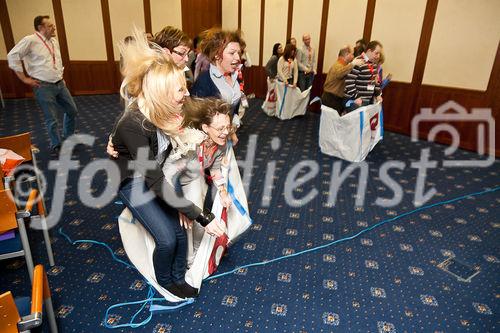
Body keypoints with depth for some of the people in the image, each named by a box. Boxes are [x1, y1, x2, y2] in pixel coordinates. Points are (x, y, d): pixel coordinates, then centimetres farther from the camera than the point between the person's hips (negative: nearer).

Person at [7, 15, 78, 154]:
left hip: (60, 84, 7)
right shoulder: (30, 40, -11)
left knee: (72, 111, 14)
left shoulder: (54, 41, 11)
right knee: (52, 119, 0)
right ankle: (56, 146, 18)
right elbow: (12, 56, -12)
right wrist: (24, 78, -11)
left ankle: (68, 138, 34)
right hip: (43, 87, -7)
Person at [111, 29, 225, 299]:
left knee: (180, 231, -2)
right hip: (133, 183, -5)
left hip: (159, 174, 5)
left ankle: (178, 278, 26)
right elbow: (157, 185, -36)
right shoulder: (134, 126, -36)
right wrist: (202, 216, -35)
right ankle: (165, 281, 23)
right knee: (167, 238, -10)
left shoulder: (169, 112, -17)